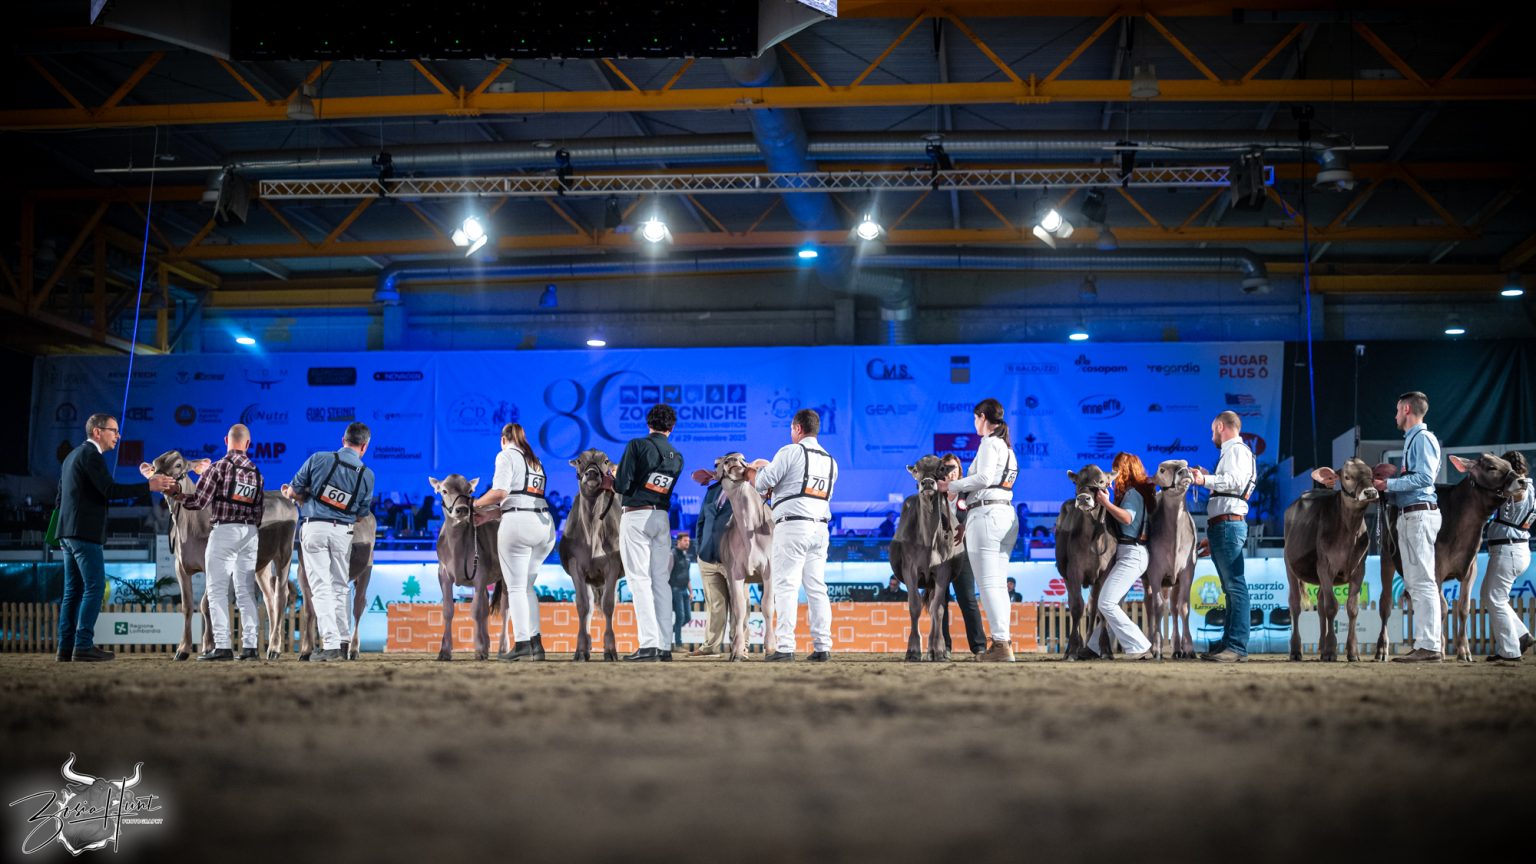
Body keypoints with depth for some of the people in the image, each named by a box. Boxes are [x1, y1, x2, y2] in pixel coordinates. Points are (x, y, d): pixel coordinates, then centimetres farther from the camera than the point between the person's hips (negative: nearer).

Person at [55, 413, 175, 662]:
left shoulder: (72, 456, 21)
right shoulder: (91, 455, -10)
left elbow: (61, 498, 24)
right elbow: (110, 490, -21)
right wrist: (149, 486, -21)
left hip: (68, 533, 10)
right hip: (85, 533, -10)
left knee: (74, 590, 8)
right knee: (95, 586, -10)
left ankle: (66, 648, 7)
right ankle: (83, 646, -14)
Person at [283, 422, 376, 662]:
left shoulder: (318, 459, -5)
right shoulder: (367, 475, 1)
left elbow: (293, 492, 0)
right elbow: (360, 514, 9)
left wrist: (297, 496, 21)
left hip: (315, 527, -2)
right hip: (343, 532, 2)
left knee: (321, 587, -1)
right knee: (340, 587, 15)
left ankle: (331, 645, -7)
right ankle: (344, 644, 16)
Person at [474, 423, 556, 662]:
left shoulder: (506, 455, 3)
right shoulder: (535, 460, 25)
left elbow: (500, 492, -11)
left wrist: (476, 503, 6)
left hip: (518, 523, -7)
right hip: (546, 524, 7)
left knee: (516, 587, -2)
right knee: (528, 586, 15)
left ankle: (522, 644, -6)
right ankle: (535, 643, 11)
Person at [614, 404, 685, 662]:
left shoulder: (637, 446, -7)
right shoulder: (677, 457, 10)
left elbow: (622, 486, -12)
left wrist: (615, 477, 12)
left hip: (636, 516, -5)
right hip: (662, 517, 5)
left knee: (640, 580, -7)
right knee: (661, 581, 8)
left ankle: (649, 644, -13)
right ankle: (665, 645, 7)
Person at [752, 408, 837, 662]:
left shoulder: (791, 451, -3)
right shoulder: (830, 461, 17)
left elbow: (762, 484, -5)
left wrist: (762, 467, 19)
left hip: (792, 525, -6)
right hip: (820, 527, 6)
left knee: (786, 587, -7)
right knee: (817, 588, 7)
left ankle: (784, 647, -13)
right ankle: (822, 647, 3)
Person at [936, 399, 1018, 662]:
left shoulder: (989, 442, -4)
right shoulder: (1008, 446, 23)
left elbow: (984, 477, -17)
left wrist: (950, 486, -8)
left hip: (986, 512, -10)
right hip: (1008, 514, 10)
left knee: (988, 582, -11)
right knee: (998, 583, 10)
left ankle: (1001, 643, -17)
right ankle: (1002, 643, 8)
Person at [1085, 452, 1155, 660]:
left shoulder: (1132, 493, -9)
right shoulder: (1131, 492, 18)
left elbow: (1127, 517, -27)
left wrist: (1106, 502, -27)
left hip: (1132, 555, -10)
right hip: (1127, 554, 10)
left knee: (1106, 602, -14)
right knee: (1109, 602, 13)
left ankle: (1139, 647, -13)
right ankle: (1096, 647, 18)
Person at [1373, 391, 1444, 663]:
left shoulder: (1422, 438, -8)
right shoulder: (1411, 439, 21)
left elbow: (1425, 478, -18)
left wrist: (1389, 484, -12)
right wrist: (1387, 492, 16)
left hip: (1420, 514, -10)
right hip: (1408, 515, 10)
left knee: (1422, 581, -10)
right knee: (1413, 582, 10)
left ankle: (1429, 647, -10)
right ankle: (1432, 640, 13)